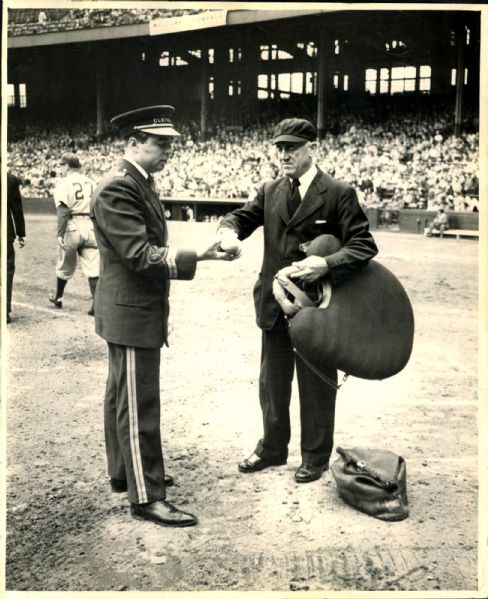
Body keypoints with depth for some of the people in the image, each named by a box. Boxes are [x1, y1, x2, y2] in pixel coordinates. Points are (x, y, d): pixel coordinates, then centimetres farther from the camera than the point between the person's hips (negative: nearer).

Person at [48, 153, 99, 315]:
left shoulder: (64, 183, -5)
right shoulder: (91, 182, 11)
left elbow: (63, 212, -15)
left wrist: (60, 234, -14)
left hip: (72, 227, -3)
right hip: (91, 226, 3)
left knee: (64, 266, 15)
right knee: (93, 268, -1)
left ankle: (58, 298, 33)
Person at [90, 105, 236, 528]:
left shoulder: (141, 182, 12)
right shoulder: (117, 188, -20)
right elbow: (139, 254, -26)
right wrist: (198, 256, -30)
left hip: (137, 308, 11)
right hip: (131, 313, -11)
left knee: (122, 397, 19)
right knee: (138, 406, -4)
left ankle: (124, 473, 32)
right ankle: (146, 497, 4)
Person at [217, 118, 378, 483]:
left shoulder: (338, 194, -9)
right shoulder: (270, 192, 7)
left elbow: (364, 246, -13)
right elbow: (242, 217, 5)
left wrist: (326, 264, -30)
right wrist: (230, 231, -20)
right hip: (275, 305, 5)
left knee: (316, 385, 9)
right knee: (272, 382, 17)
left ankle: (316, 457, 26)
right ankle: (272, 449, 36)